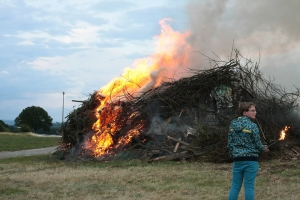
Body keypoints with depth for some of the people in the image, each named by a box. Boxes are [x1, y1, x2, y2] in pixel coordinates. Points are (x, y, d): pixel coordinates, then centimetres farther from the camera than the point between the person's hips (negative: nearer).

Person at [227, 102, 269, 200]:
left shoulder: (233, 124, 5)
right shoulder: (252, 126, -11)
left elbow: (230, 144, 7)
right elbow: (258, 144, -6)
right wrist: (264, 149, 15)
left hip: (237, 159, 5)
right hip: (250, 160, -5)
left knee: (235, 186, 8)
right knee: (249, 187, 1)